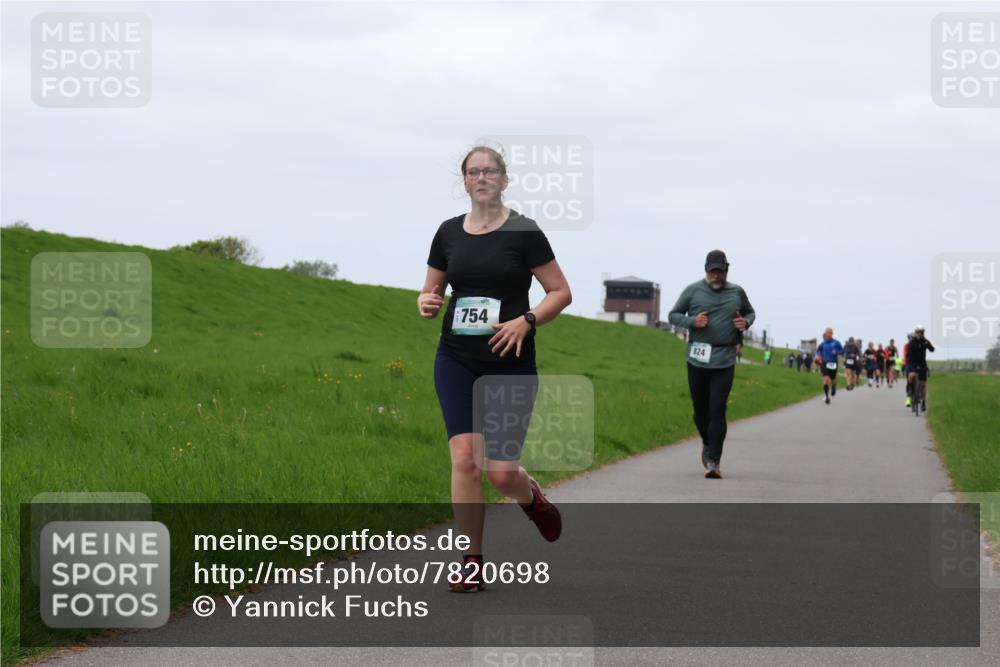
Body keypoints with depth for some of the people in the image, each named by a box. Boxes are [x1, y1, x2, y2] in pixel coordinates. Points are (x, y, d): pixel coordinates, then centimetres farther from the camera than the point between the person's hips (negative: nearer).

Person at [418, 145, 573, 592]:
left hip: (511, 364, -3)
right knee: (464, 458, -9)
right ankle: (471, 563, -1)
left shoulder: (523, 232, -5)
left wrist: (527, 321, -18)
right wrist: (427, 303, -8)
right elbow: (431, 292, 15)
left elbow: (561, 292, -2)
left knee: (501, 472, -5)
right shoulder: (449, 233, 6)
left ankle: (531, 497, 32)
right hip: (456, 362, 3)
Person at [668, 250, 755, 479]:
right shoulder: (693, 291, 2)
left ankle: (713, 461, -10)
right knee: (700, 408, 9)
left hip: (724, 360, -1)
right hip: (697, 358, 1)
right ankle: (707, 444, 37)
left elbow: (750, 312, 23)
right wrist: (692, 321, -11)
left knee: (717, 409, -10)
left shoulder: (737, 292, 7)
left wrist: (746, 322, 0)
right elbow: (673, 315, 8)